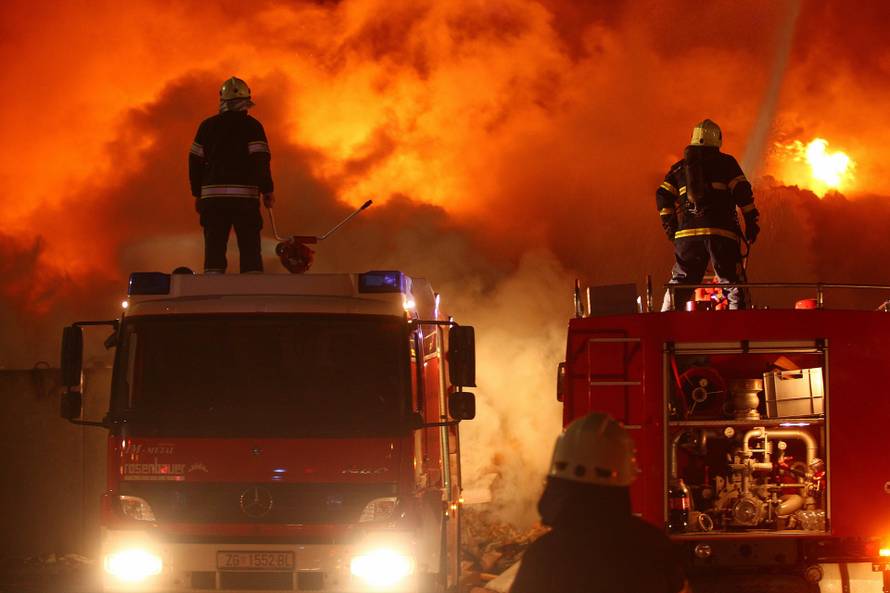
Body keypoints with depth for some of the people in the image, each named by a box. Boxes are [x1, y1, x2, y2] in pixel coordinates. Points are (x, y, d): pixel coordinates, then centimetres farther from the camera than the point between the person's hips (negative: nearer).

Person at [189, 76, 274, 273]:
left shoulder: (207, 126, 8)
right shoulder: (252, 126, -2)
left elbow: (195, 161, 9)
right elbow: (260, 160, -8)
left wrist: (197, 194, 16)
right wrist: (267, 190, 0)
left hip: (213, 195, 2)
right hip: (244, 195, -2)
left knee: (214, 249, 3)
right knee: (250, 249, 2)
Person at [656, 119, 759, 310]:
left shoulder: (680, 167, 16)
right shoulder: (726, 163, 6)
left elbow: (663, 196, 10)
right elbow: (743, 193, -2)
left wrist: (670, 226, 16)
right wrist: (751, 223, 2)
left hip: (687, 231, 3)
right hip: (720, 232, -3)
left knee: (679, 282, 12)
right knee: (733, 282, 1)